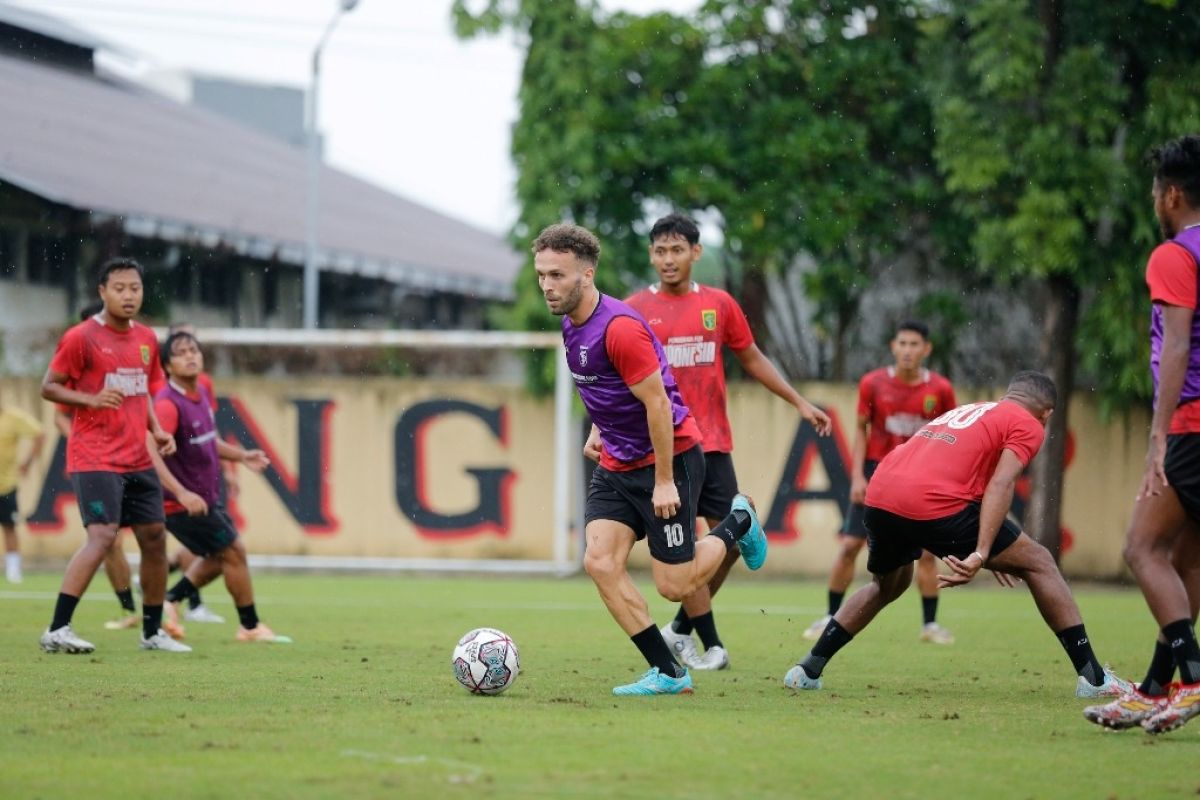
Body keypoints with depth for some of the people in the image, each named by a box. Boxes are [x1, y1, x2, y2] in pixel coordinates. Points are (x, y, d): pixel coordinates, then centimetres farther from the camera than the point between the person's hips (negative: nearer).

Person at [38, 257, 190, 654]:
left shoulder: (147, 339, 12)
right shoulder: (81, 338, -8)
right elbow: (49, 387, -6)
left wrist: (156, 429, 8)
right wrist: (91, 398, -22)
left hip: (137, 460, 7)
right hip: (95, 458, -7)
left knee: (154, 537, 8)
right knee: (102, 535, -20)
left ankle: (153, 632, 21)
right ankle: (56, 631, -19)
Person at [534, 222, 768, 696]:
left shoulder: (619, 327, -24)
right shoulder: (571, 324, 5)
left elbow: (657, 402, -22)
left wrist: (664, 481, -20)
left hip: (670, 458, -8)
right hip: (617, 465, 8)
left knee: (674, 586, -3)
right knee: (600, 561, -11)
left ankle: (738, 524, 27)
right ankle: (668, 673, -4)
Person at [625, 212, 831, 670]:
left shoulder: (719, 304, 8)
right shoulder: (635, 310, -1)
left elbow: (752, 359, 18)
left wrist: (799, 402, 17)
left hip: (713, 443, 4)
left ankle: (681, 628, 20)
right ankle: (711, 645, 0)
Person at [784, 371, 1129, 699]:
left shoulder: (965, 411, 34)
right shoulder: (1028, 426, 12)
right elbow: (1000, 485, -5)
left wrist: (985, 554, 49)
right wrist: (981, 554, -14)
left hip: (879, 498, 7)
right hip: (934, 506, -7)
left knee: (887, 585, 35)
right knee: (1039, 563, 9)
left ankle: (808, 670, 29)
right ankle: (1093, 677, 6)